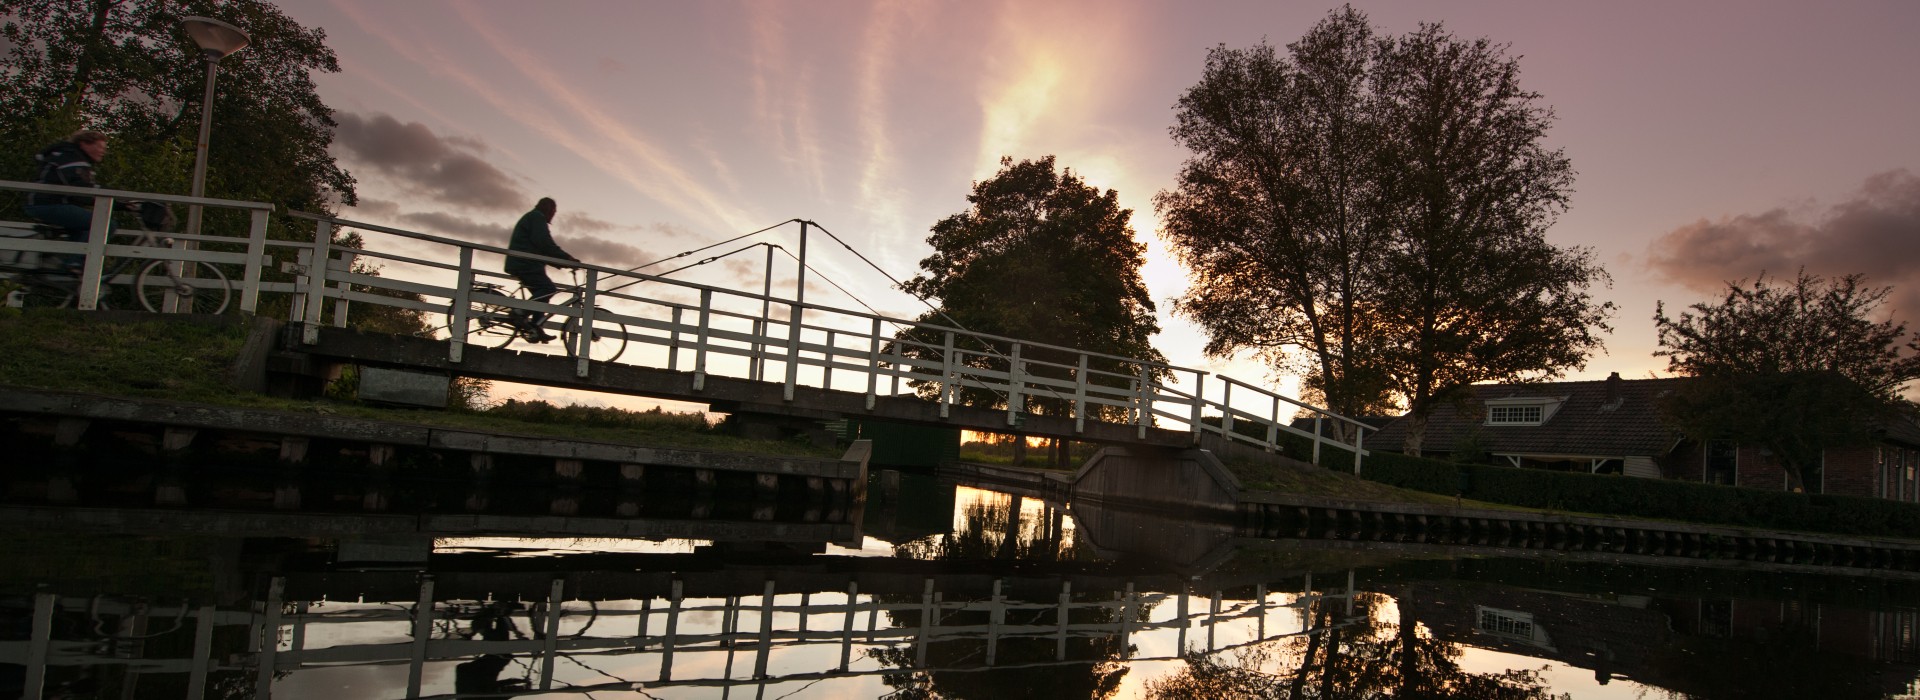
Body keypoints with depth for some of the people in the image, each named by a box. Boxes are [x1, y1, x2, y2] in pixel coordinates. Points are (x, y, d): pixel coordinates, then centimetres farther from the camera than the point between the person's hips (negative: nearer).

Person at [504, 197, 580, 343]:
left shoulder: (530, 218, 30)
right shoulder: (537, 217, -4)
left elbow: (541, 248, 26)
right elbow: (545, 244, -19)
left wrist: (560, 261, 17)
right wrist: (567, 258, -19)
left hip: (519, 263, 11)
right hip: (526, 263, -11)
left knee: (541, 292, 10)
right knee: (548, 288, -19)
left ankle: (536, 329, 3)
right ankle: (521, 314, -25)